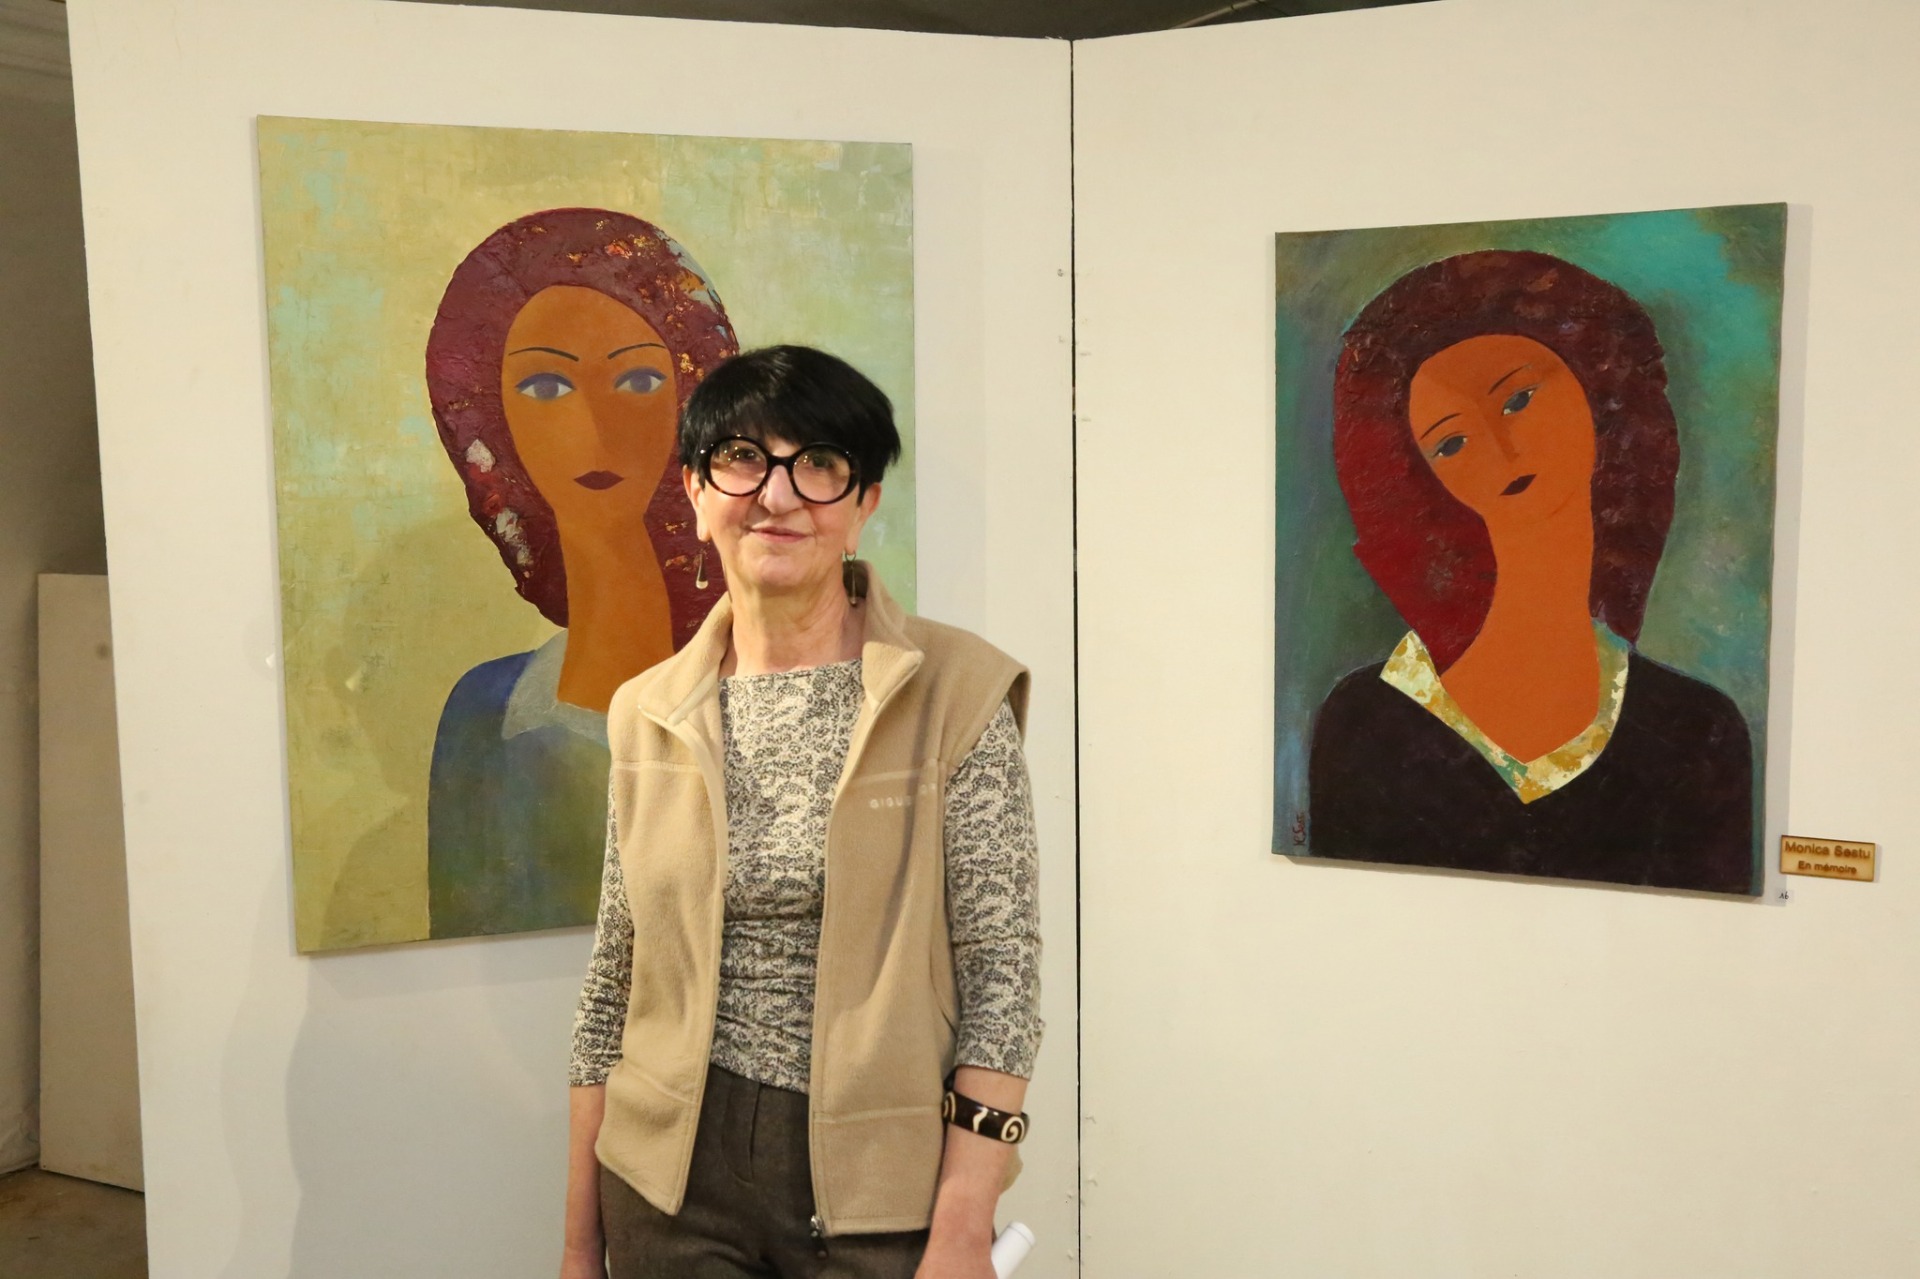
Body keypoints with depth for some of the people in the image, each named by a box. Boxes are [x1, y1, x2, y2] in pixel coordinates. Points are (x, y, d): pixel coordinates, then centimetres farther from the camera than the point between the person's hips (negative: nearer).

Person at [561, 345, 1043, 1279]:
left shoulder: (955, 693, -9)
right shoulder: (648, 714, 2)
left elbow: (1002, 973, -11)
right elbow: (614, 983, 6)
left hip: (878, 1191, -3)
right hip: (673, 1182, 3)